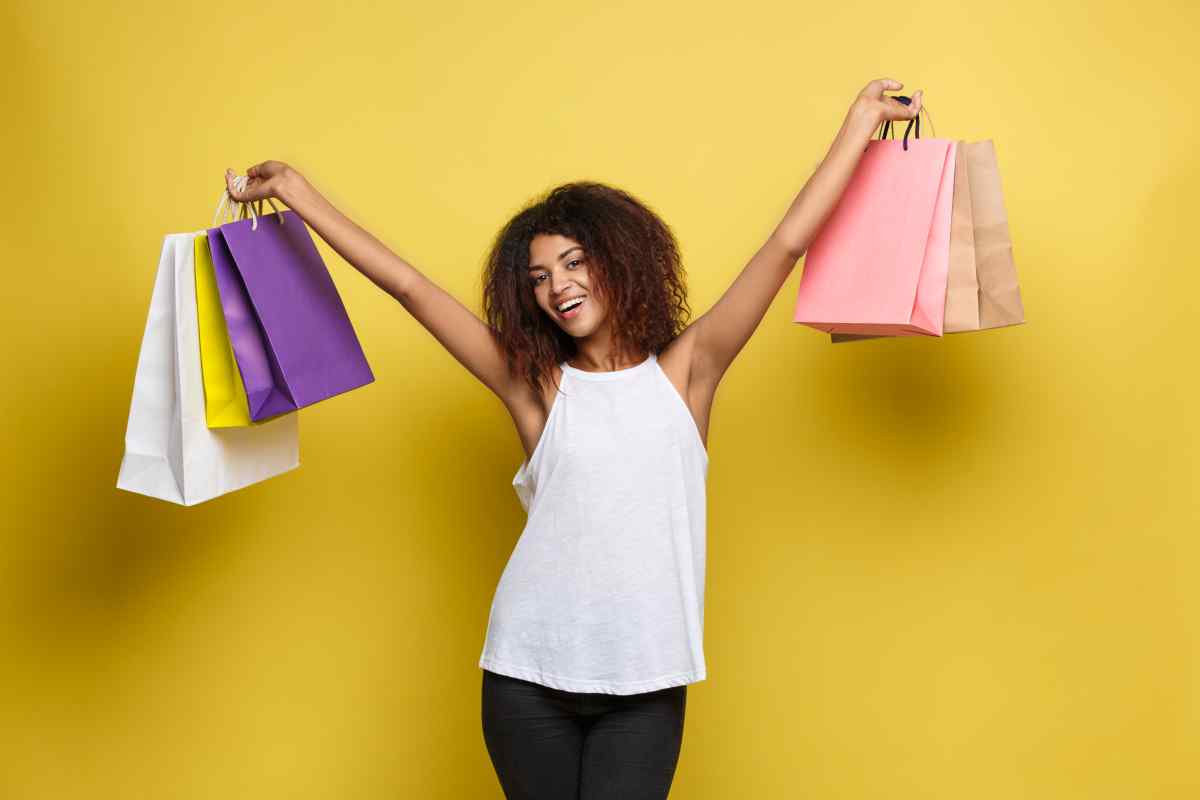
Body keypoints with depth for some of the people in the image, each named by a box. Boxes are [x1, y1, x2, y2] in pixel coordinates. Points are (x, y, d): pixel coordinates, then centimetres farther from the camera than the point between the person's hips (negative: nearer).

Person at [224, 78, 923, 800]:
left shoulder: (684, 371, 4)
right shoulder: (536, 385, 4)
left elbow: (785, 248, 2)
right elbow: (410, 287, 4)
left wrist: (861, 123, 2)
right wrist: (297, 192, 5)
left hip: (647, 682, 0)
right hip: (531, 674, 1)